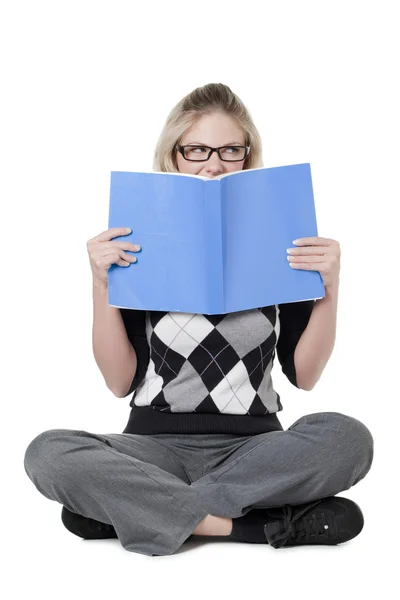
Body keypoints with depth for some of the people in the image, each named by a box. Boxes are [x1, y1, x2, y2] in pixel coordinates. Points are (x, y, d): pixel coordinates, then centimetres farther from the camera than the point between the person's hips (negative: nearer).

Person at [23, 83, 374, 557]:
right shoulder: (138, 247, 2)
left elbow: (303, 375, 4)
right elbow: (120, 382, 0)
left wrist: (329, 289, -9)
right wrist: (102, 286, -11)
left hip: (252, 445, 1)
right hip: (157, 442, 0)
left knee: (348, 437, -29)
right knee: (47, 453, -28)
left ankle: (134, 507, -21)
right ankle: (264, 524, -25)